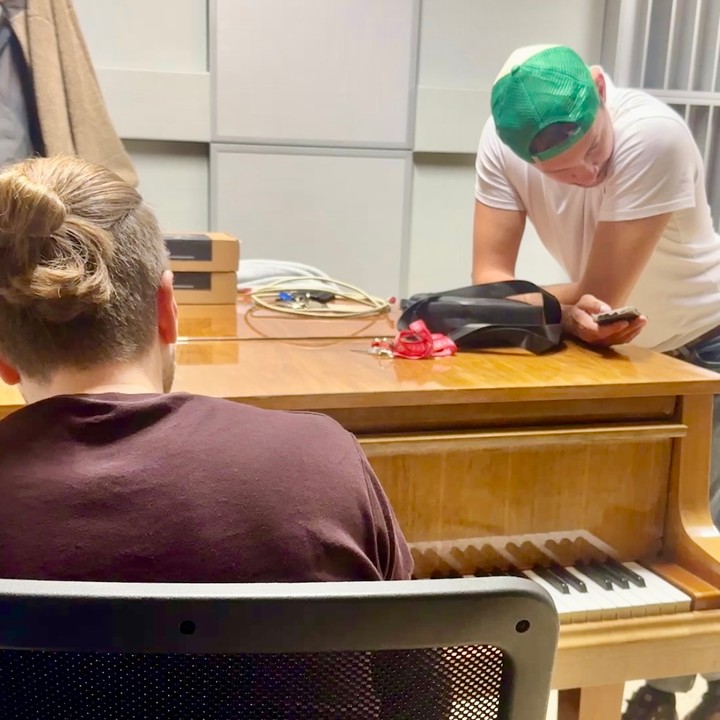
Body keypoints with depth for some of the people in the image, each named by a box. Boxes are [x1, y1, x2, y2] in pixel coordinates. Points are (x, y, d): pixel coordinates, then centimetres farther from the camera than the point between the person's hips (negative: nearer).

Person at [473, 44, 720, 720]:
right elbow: (489, 276, -22)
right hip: (619, 344, 4)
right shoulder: (503, 141, -20)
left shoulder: (655, 136, -34)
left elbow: (601, 292, -31)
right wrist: (568, 313, -37)